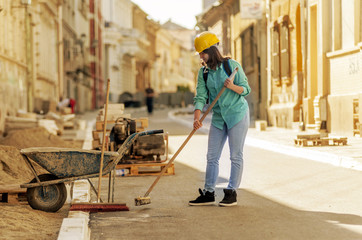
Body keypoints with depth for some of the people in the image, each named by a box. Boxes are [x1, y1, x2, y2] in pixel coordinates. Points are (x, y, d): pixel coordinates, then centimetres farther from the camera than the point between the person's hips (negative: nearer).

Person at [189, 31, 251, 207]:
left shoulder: (232, 65, -9)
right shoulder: (203, 72, 3)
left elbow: (246, 90, -5)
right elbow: (200, 97, -4)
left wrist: (232, 86, -25)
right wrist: (196, 117, -18)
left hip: (237, 114, -5)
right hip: (218, 118, 5)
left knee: (236, 156, -1)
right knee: (212, 156, 5)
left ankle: (231, 193, 6)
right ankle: (208, 194, 12)